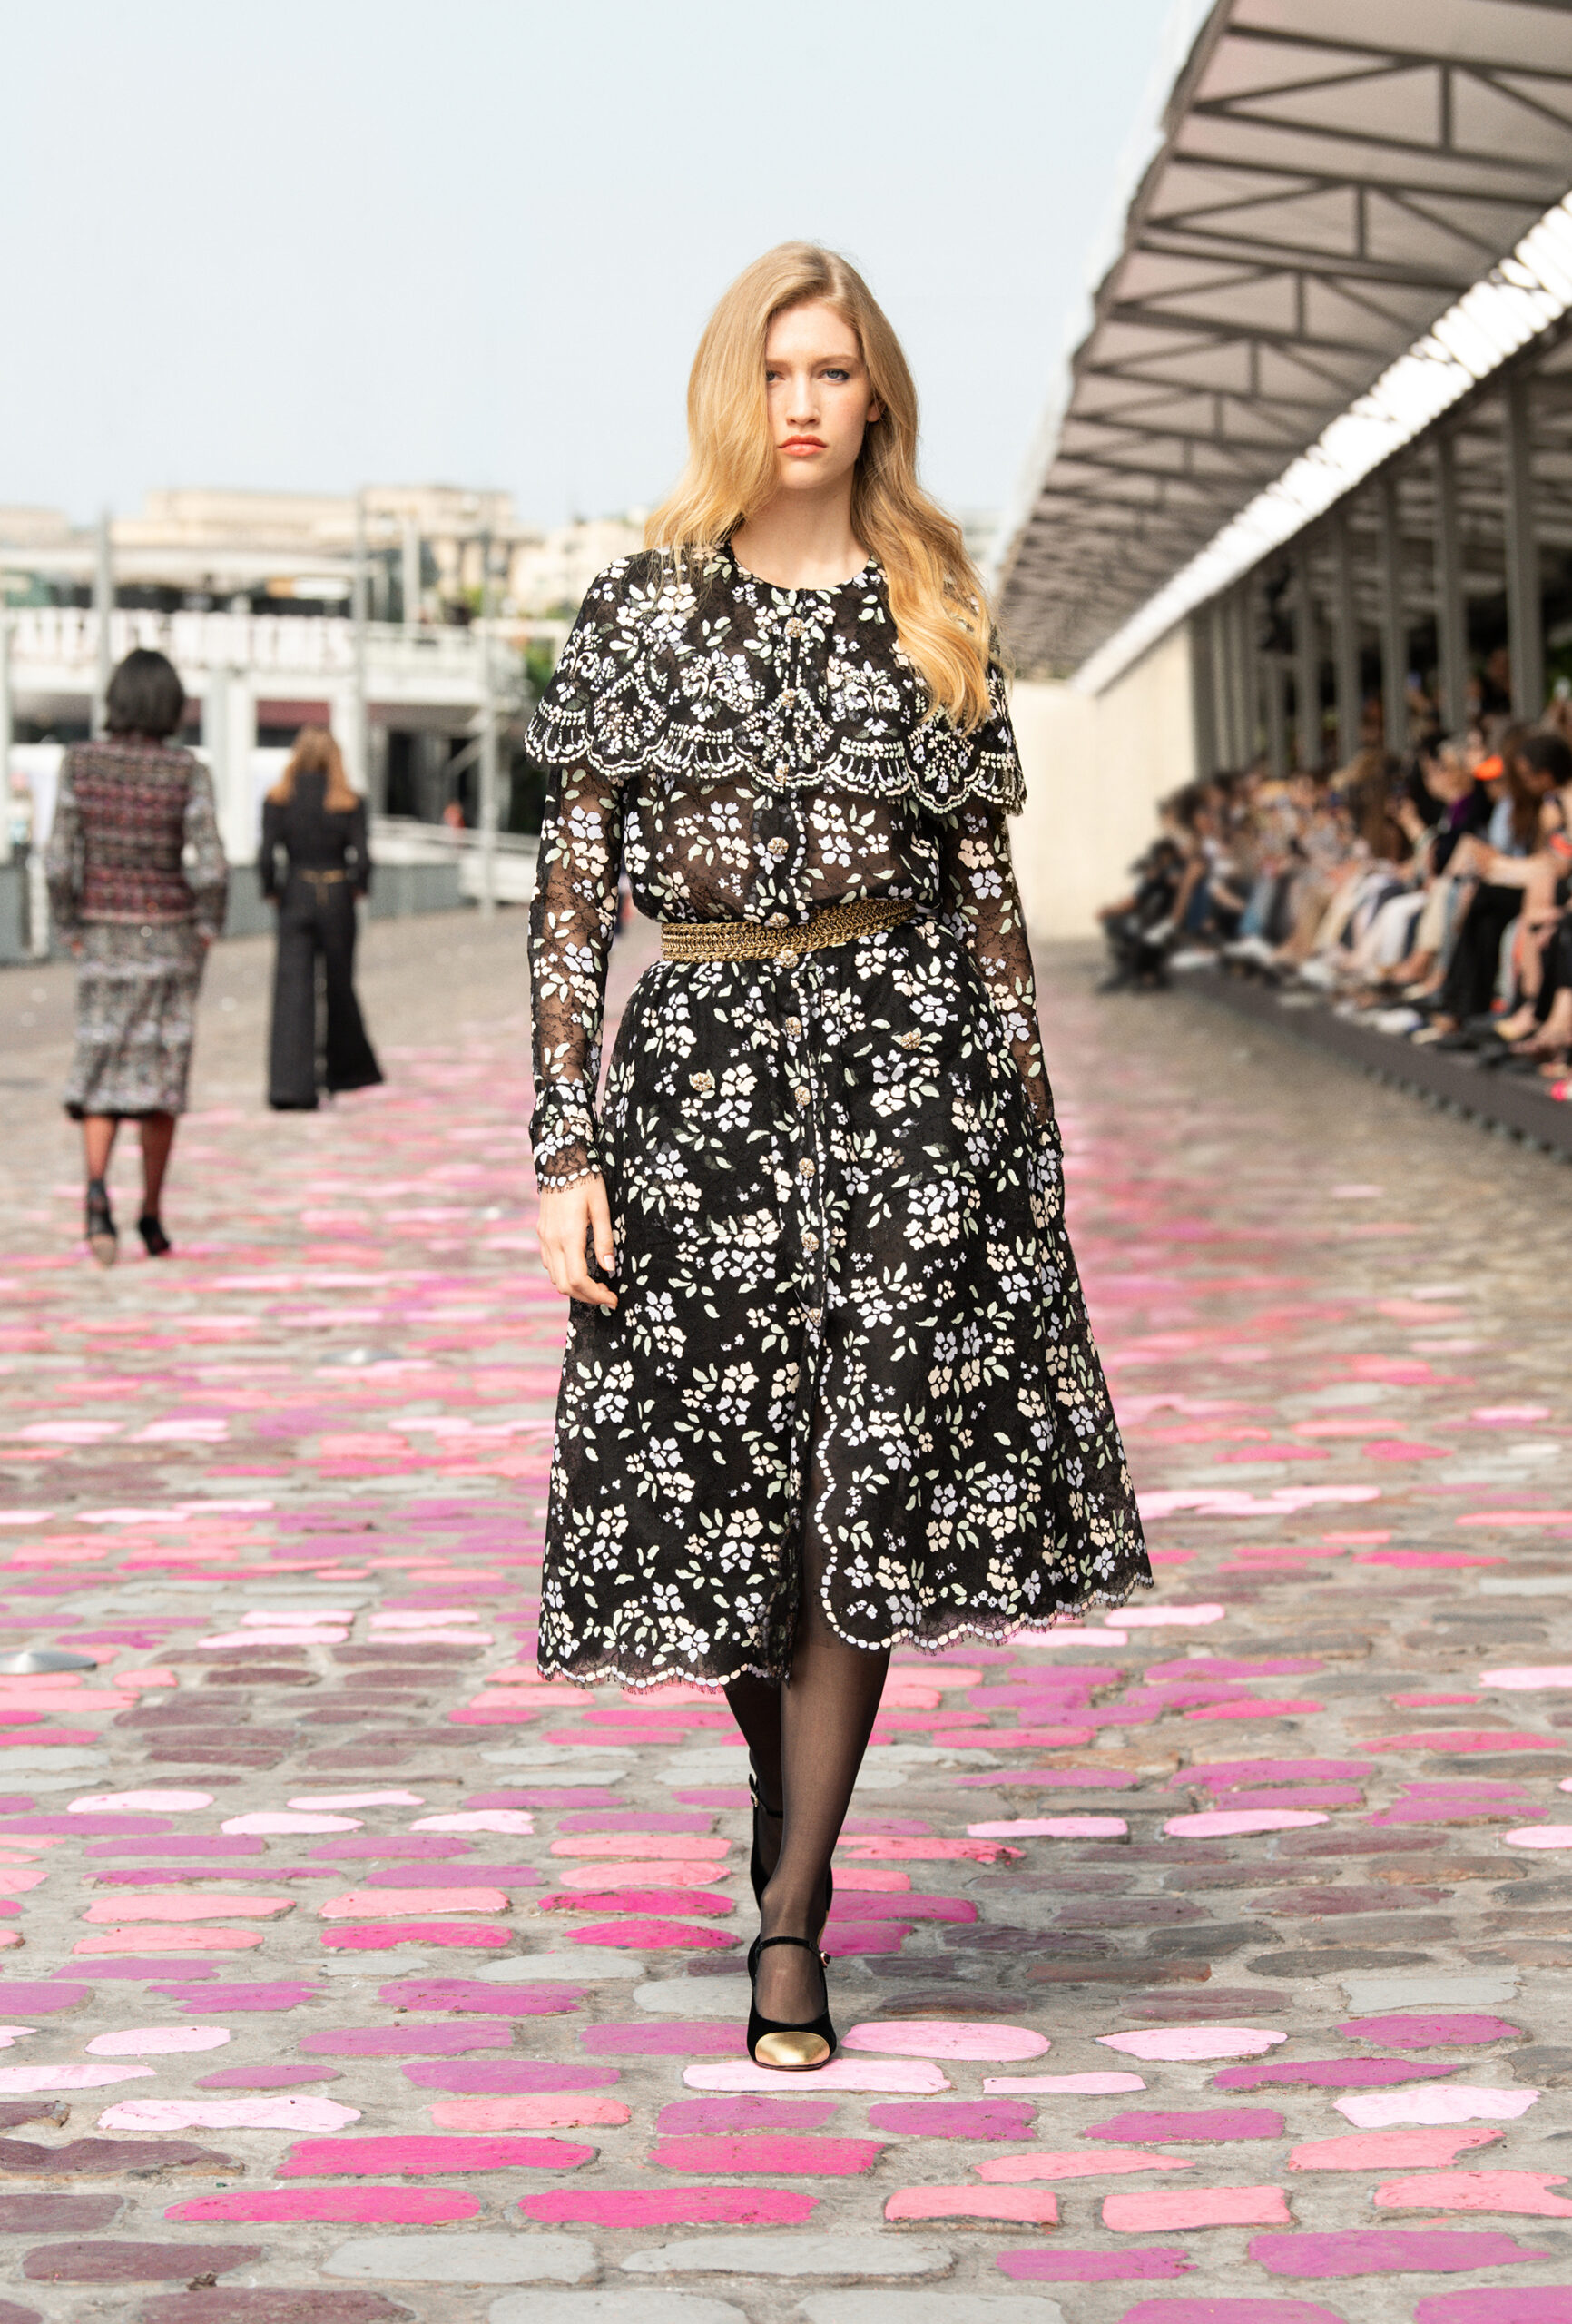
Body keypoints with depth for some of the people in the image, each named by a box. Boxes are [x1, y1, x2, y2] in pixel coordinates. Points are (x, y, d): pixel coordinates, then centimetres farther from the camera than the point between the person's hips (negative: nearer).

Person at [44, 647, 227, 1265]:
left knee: (102, 1070, 7)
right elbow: (210, 867, -15)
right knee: (162, 1070, 11)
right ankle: (151, 1217, 15)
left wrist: (70, 930, 4)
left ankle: (97, 1189, -19)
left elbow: (60, 859, -8)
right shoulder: (189, 772, -10)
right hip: (169, 933, -1)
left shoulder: (80, 763, -6)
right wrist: (207, 932, 0)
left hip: (103, 935, 1)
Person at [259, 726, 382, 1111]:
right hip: (337, 898, 0)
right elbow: (362, 858, -9)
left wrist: (271, 892, 6)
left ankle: (289, 1087, -13)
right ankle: (346, 1069, 32)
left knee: (293, 991, -3)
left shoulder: (278, 800, -3)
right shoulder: (348, 802, -4)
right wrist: (359, 888, 9)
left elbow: (268, 855, -9)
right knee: (339, 985, 16)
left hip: (295, 896, 0)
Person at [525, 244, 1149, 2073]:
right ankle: (786, 1789, 33)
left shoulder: (932, 617, 8)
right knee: (725, 1479, 4)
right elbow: (571, 891, 1)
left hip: (904, 1055, 1)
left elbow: (986, 890, 10)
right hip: (700, 1058, 0)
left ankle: (790, 1921, 0)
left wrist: (1031, 1132, 7)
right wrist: (565, 1147, -6)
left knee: (869, 1483, -5)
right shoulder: (643, 608, 3)